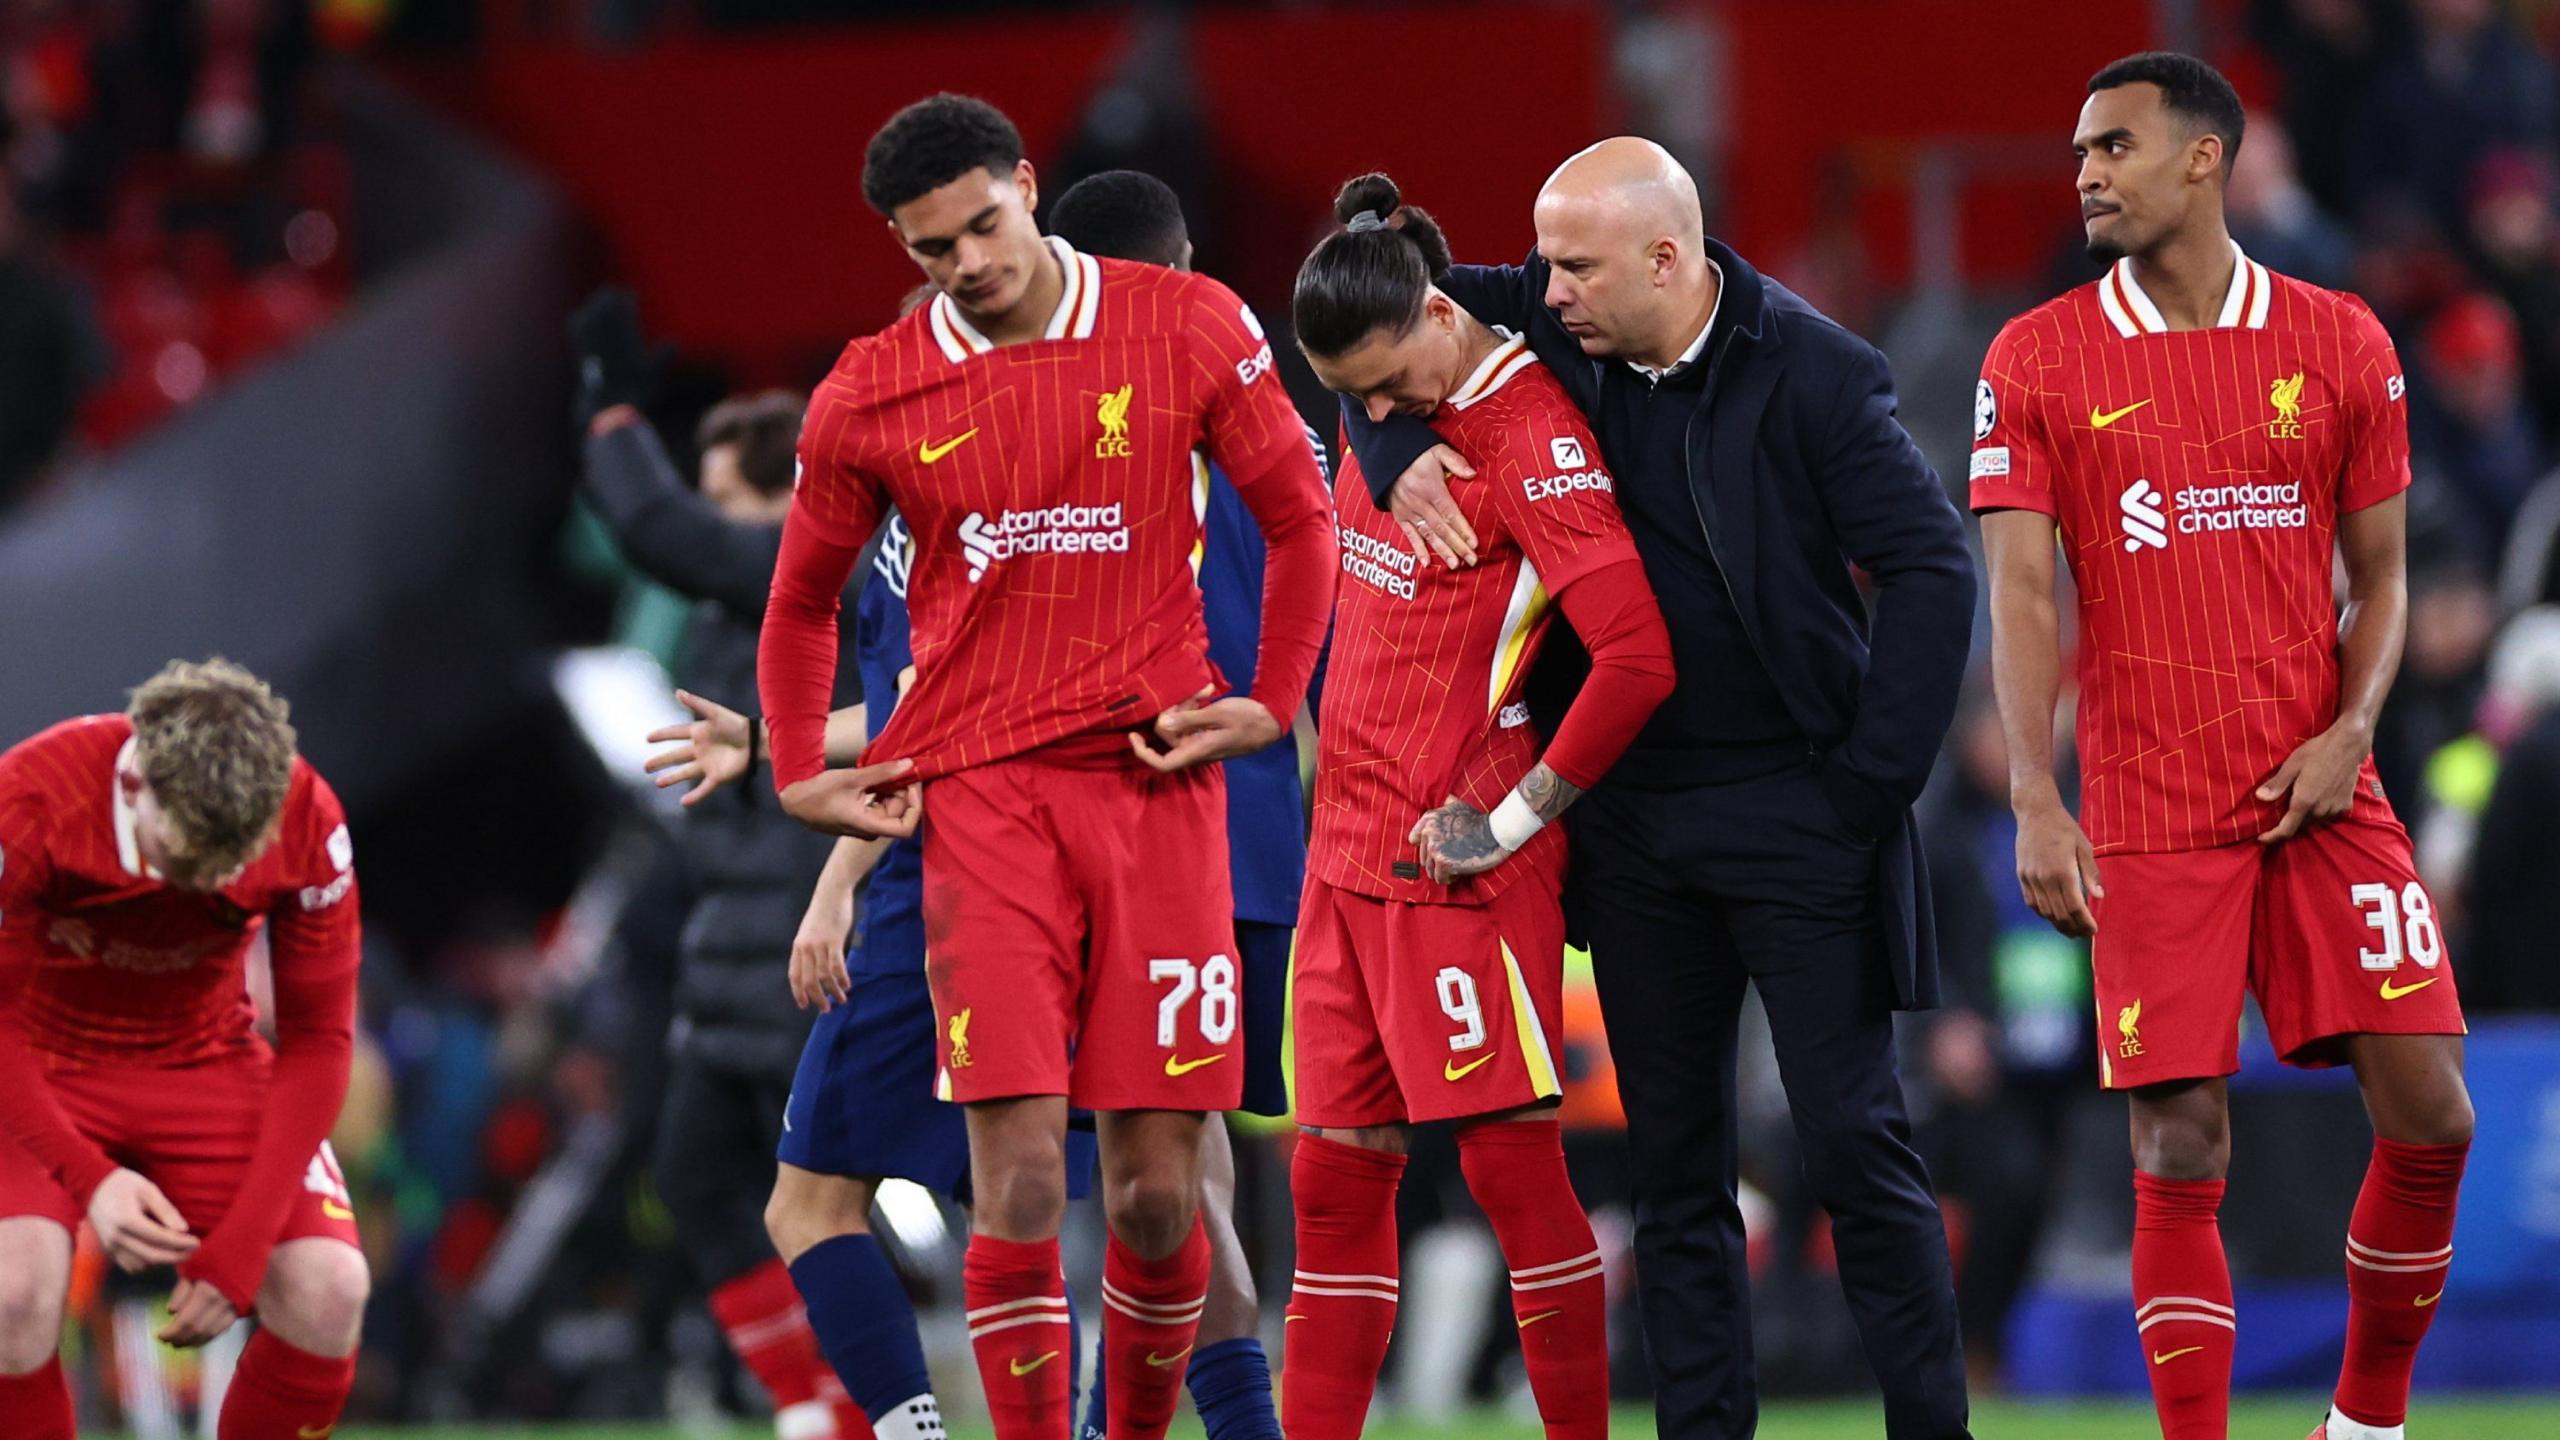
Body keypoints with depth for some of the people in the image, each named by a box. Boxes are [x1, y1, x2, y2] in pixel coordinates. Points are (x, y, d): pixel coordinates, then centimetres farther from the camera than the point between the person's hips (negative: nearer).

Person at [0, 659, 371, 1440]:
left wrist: (240, 1248, -18)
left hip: (203, 1060, 2)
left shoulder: (308, 826, -21)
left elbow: (316, 1043, -10)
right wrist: (88, 1176, -30)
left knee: (329, 1289, -20)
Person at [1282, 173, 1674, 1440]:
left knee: (1509, 1159, -6)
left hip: (1458, 863, -8)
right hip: (1351, 847, 8)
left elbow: (1639, 657, -22)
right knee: (1336, 1171, 7)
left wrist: (1509, 821, -15)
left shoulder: (1529, 434, -15)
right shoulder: (1396, 422, 9)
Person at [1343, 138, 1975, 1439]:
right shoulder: (1557, 328, 1)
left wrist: (1870, 784, -14)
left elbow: (1934, 570, -13)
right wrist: (1401, 457, -6)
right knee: (1674, 1160, 7)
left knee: (1853, 1138, -5)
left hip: (1794, 803, -5)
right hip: (1634, 814, 5)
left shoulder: (1810, 373, -13)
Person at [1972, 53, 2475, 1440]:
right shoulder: (2036, 361, 2)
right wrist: (2034, 803, -14)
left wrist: (2349, 728, -7)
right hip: (2148, 817, -1)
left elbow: (2379, 571, 11)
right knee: (2180, 1147, -6)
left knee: (2428, 1118, -5)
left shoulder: (2342, 344, 5)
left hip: (2322, 794, 1)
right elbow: (2020, 590, -3)